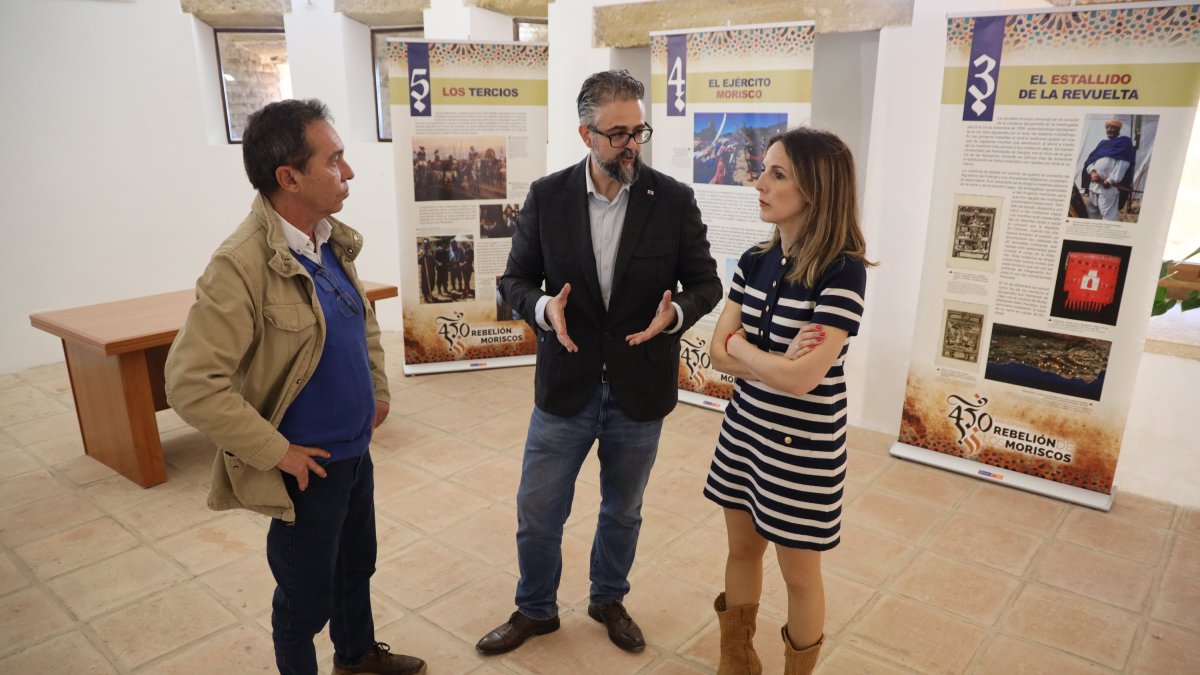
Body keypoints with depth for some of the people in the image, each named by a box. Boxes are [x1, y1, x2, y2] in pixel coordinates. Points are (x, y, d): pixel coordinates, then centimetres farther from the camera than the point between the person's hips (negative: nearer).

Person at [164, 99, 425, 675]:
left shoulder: (332, 242, 0)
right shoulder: (242, 265, -25)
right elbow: (190, 383, -26)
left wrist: (378, 389, 12)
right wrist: (277, 452, -21)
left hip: (356, 450, 8)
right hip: (309, 467, -8)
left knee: (357, 563, 27)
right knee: (307, 598, 13)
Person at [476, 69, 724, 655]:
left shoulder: (674, 200, -7)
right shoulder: (547, 196, -5)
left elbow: (705, 282, -1)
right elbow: (515, 278, 1)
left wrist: (674, 313, -22)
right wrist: (543, 308, -21)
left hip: (640, 390, 0)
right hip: (565, 387, 0)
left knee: (623, 511, 20)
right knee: (537, 514, 12)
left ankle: (608, 599, 47)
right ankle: (534, 609, 39)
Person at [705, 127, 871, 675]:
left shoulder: (843, 271, -20)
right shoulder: (754, 261, 0)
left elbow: (802, 378, -26)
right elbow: (718, 353, -4)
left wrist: (742, 346, -11)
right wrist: (777, 360, -19)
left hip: (803, 445, -6)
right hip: (744, 429, 6)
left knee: (798, 573, 12)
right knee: (742, 549, 21)